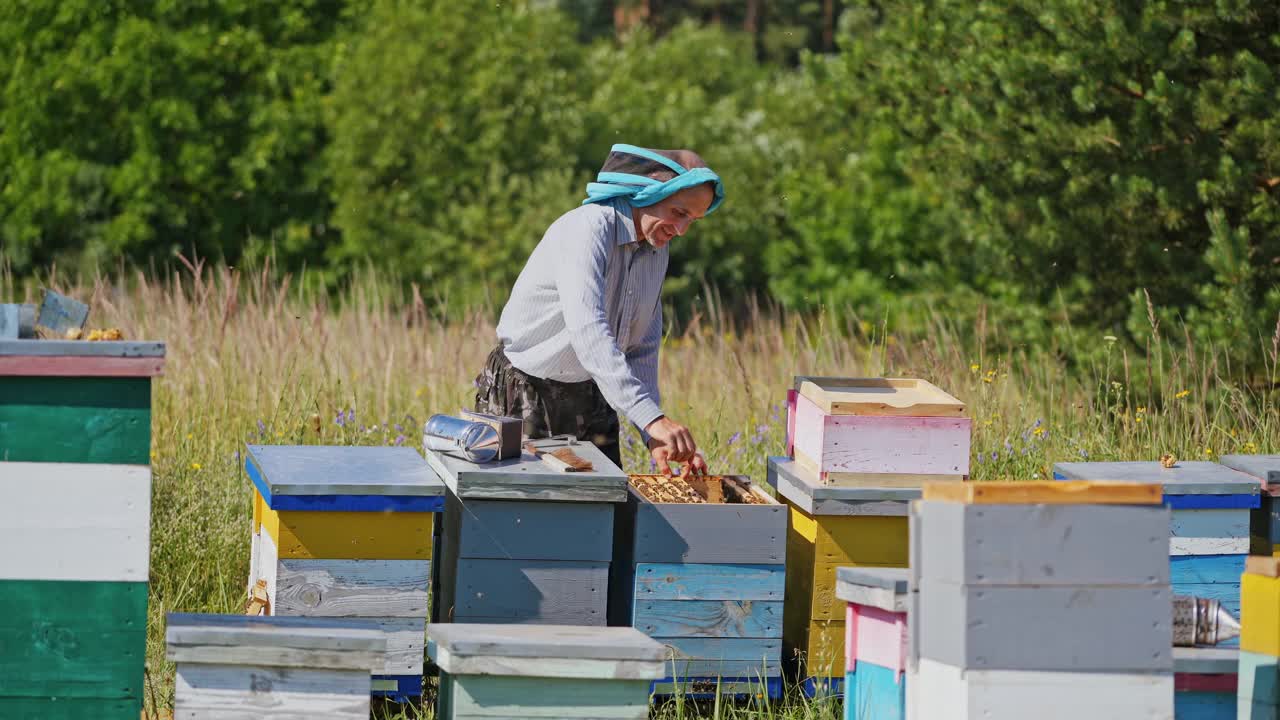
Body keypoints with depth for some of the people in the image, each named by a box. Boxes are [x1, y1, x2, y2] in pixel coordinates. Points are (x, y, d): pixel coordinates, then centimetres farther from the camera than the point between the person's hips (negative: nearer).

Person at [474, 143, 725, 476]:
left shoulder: (656, 251, 4)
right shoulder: (587, 230, -24)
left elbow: (641, 349, 10)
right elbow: (588, 333, -37)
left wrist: (654, 437, -4)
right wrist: (652, 418, -44)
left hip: (591, 402, 8)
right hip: (526, 396, -8)